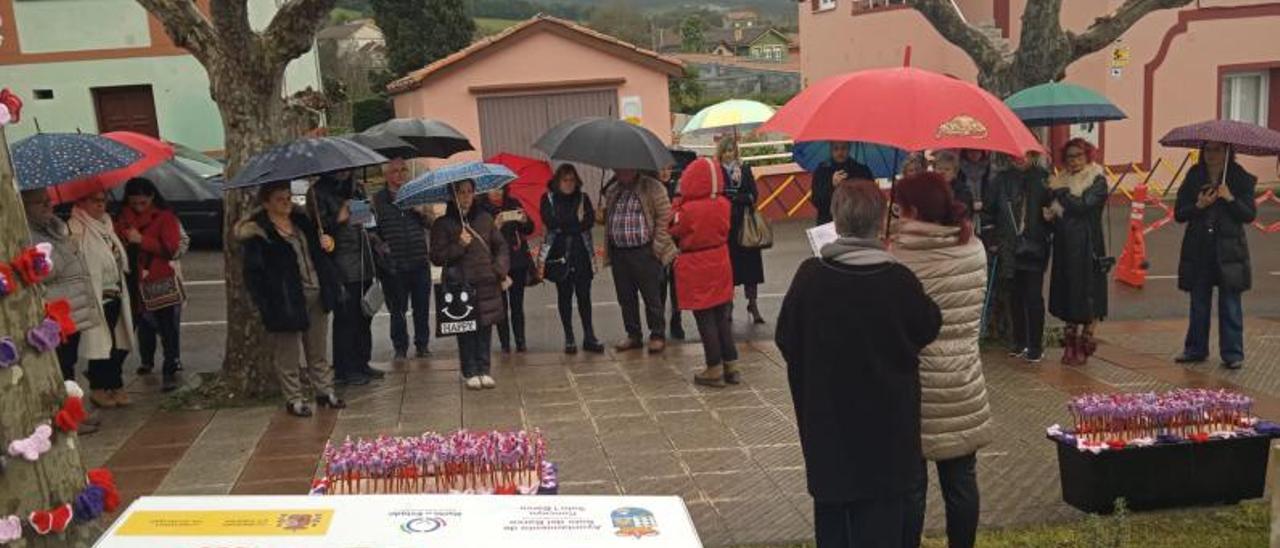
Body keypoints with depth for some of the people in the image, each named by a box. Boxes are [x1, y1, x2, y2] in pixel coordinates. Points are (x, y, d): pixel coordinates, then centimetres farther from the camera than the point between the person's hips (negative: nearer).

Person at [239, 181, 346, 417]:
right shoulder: (258, 233, -12)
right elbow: (253, 272, -14)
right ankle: (294, 398, 17)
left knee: (318, 351, 17)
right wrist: (266, 304, -18)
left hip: (316, 294, 6)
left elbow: (316, 246, 26)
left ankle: (324, 390, 29)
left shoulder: (300, 219, 9)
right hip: (287, 300, -6)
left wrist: (327, 242, 7)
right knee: (288, 354, 5)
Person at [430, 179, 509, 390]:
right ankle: (470, 372, 12)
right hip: (460, 285, -2)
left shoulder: (485, 218, 10)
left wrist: (501, 270, 2)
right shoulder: (442, 224, 1)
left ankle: (483, 370, 13)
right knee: (466, 330, 0)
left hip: (487, 283, 3)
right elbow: (436, 258, -2)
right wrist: (459, 245, -15)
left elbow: (500, 246, 15)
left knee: (485, 327, 3)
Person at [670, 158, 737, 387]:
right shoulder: (723, 204, -5)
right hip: (720, 265, 5)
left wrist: (678, 201, -2)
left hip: (696, 270, -5)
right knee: (723, 318, 15)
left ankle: (714, 370, 9)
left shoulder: (688, 209, -20)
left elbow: (674, 230, -6)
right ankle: (731, 366, 20)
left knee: (706, 321, 3)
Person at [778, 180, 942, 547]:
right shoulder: (899, 280, -17)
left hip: (826, 418, 2)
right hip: (887, 420, -2)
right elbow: (927, 330, 0)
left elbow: (786, 340, -3)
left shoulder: (809, 276, -13)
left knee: (832, 515, 18)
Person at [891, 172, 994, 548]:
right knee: (961, 481, 16)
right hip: (963, 384, 4)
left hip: (915, 388, -4)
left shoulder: (898, 259, -18)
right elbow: (976, 310, 7)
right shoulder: (975, 249, -2)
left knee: (909, 485, 9)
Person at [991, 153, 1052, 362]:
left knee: (1033, 297, -1)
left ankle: (1035, 346, 7)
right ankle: (1018, 342, 23)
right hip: (1009, 248, 3)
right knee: (1015, 296, 11)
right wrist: (995, 239, 3)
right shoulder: (1003, 179, 7)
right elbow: (994, 210, 9)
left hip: (1033, 247, -3)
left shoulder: (1043, 178, -3)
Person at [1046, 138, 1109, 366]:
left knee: (1087, 295, -2)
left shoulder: (1097, 181, -3)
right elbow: (1054, 209, 19)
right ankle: (1070, 344, 16)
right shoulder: (1063, 180, 14)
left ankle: (1084, 345, 7)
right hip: (1064, 246, 6)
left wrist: (1059, 191, -10)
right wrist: (1050, 215, -3)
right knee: (1068, 296, 8)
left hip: (1087, 246, -6)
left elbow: (1082, 205, -19)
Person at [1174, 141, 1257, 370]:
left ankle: (1232, 353, 8)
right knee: (1199, 304, 10)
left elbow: (1250, 215, -4)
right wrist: (1198, 206, -14)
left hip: (1229, 250, -2)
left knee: (1230, 304, 0)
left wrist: (1230, 199, -18)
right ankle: (1196, 349, 20)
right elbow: (1178, 214, 3)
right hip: (1198, 250, 2)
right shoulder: (1193, 177, 5)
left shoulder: (1241, 179, 0)